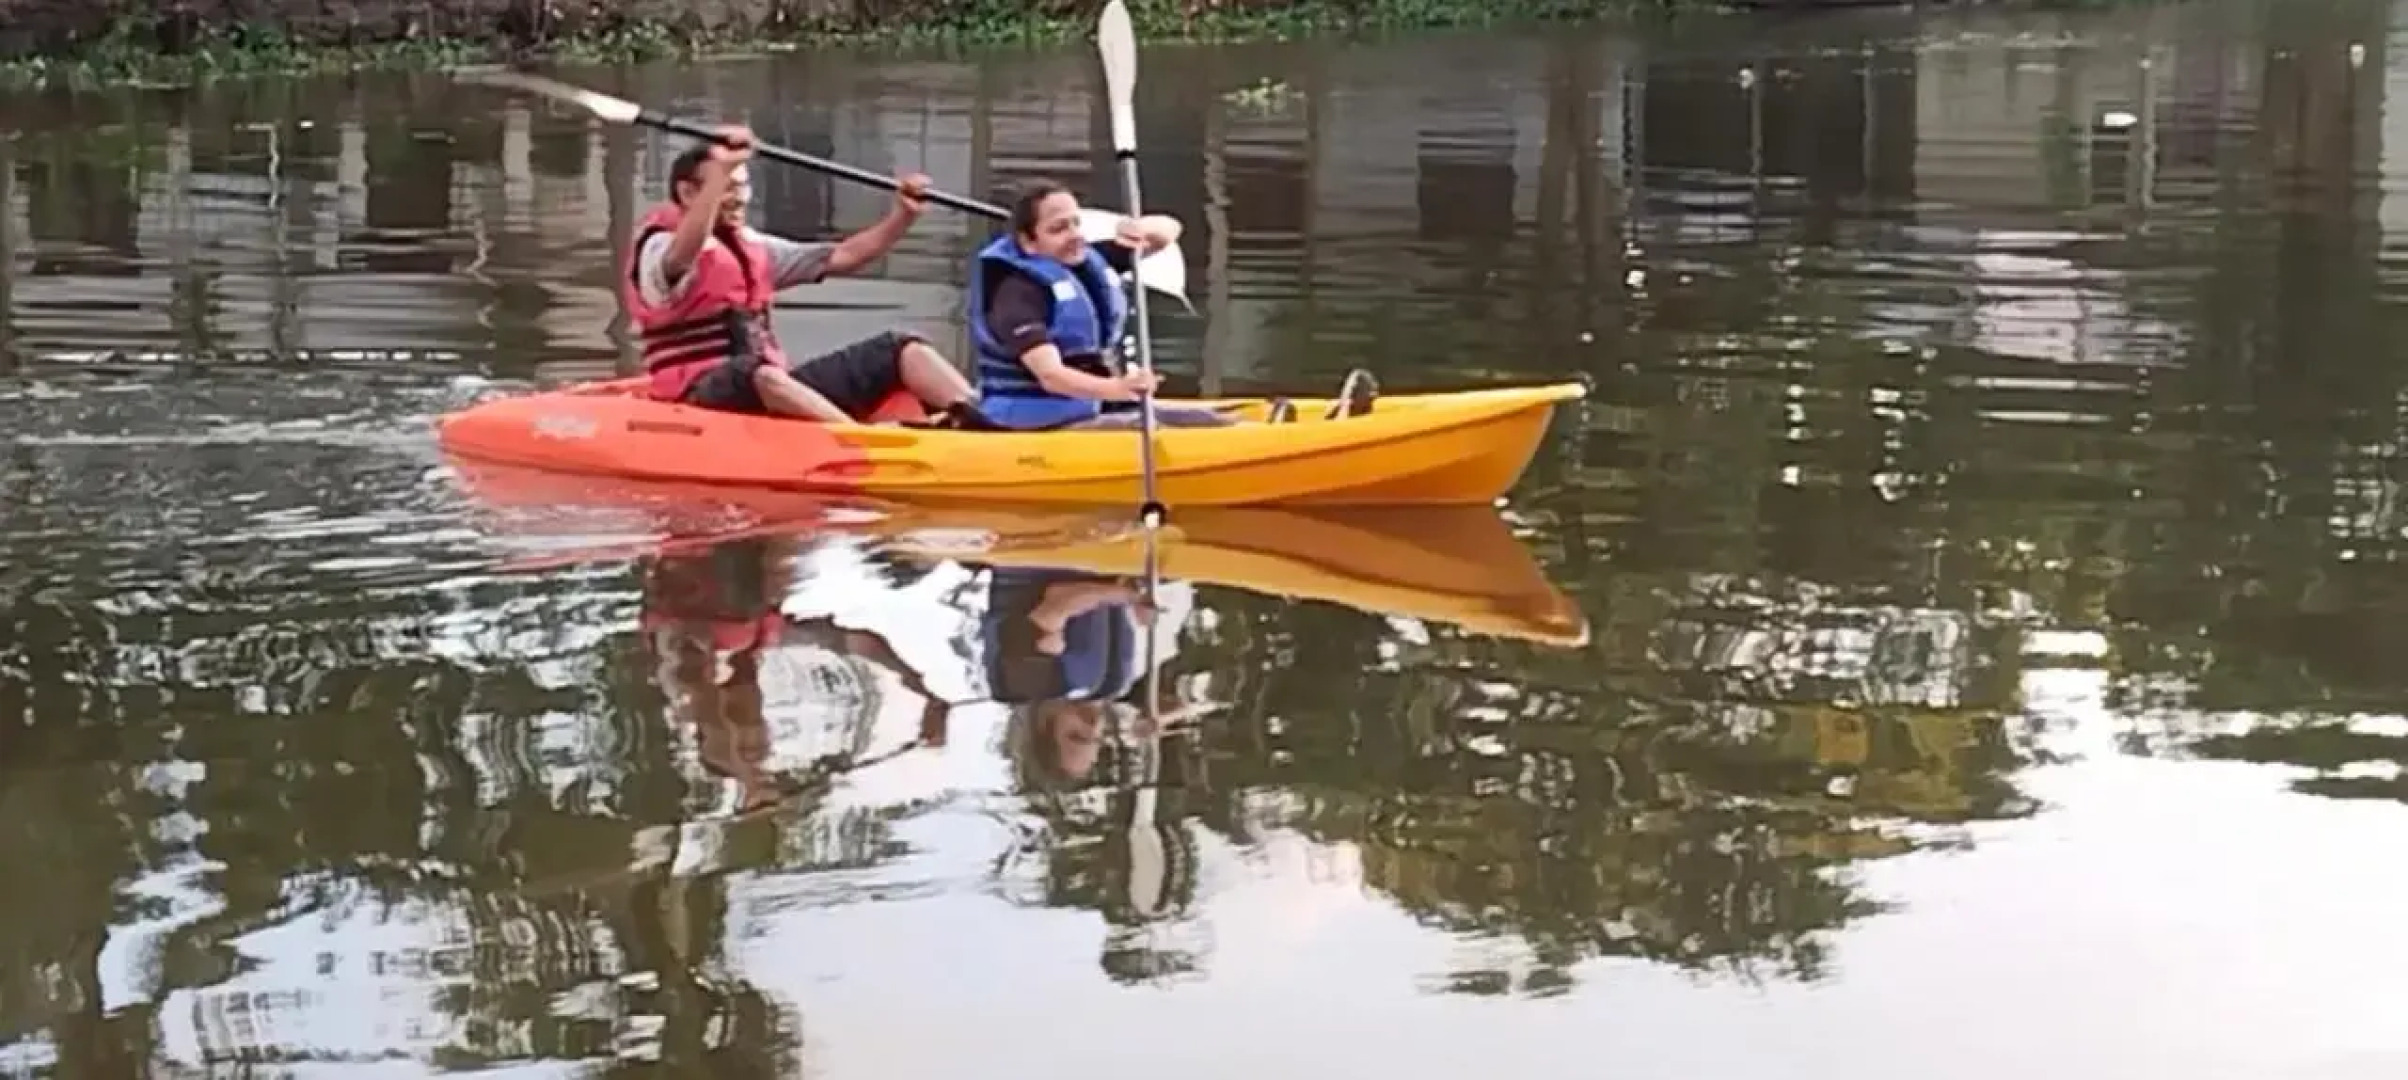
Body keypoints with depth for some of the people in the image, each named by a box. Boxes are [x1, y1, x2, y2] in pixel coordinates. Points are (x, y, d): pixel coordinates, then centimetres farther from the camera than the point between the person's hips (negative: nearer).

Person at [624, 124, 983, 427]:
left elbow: (842, 257, 19)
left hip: (773, 384, 8)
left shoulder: (752, 247, 18)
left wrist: (902, 217, 3)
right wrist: (721, 171, -42)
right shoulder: (660, 248, -6)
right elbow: (683, 254, -32)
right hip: (702, 394, -8)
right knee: (757, 373, -43)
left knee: (901, 348, -5)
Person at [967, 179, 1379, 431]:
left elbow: (1170, 229, 15)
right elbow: (1050, 375, -33)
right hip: (1044, 426, -9)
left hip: (1096, 409, 9)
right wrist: (1116, 388, -50)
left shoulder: (1089, 261, 8)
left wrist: (1143, 230, -10)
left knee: (1207, 423, -7)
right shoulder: (1017, 293, -19)